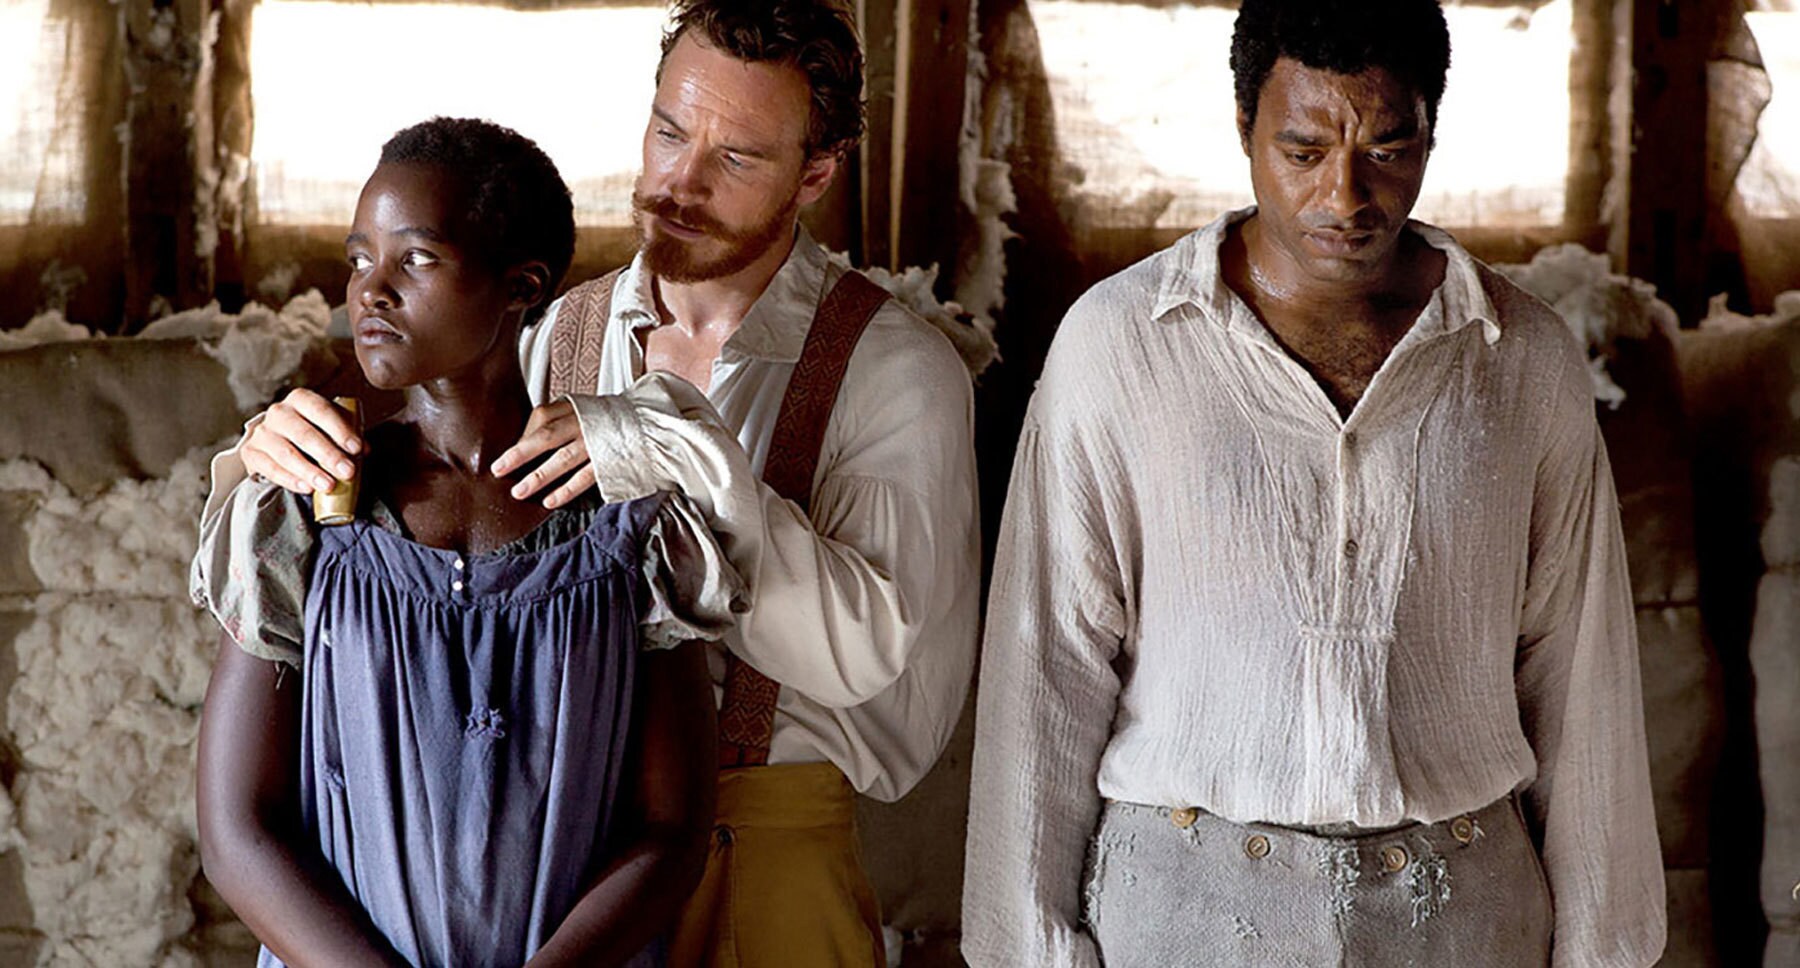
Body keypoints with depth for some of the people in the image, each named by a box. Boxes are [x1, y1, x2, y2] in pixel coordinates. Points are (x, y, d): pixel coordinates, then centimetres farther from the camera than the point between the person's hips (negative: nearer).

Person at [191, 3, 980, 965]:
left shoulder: (897, 371, -8)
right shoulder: (554, 341, 4)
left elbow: (860, 646, -19)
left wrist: (688, 458, -29)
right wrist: (279, 449, -16)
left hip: (769, 853, -3)